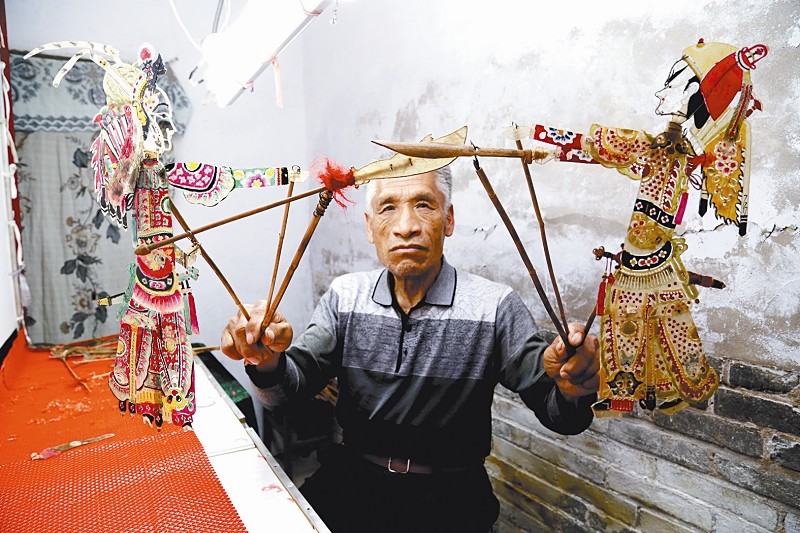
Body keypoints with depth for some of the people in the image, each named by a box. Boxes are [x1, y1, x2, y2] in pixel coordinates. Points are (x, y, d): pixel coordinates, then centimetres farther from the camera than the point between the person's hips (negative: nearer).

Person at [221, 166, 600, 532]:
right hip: (352, 474, 2)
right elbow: (292, 385, -4)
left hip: (449, 492, -1)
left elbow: (554, 411, -11)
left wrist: (572, 392, -34)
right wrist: (268, 362, -27)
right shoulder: (344, 296, 0)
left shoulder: (496, 308, -11)